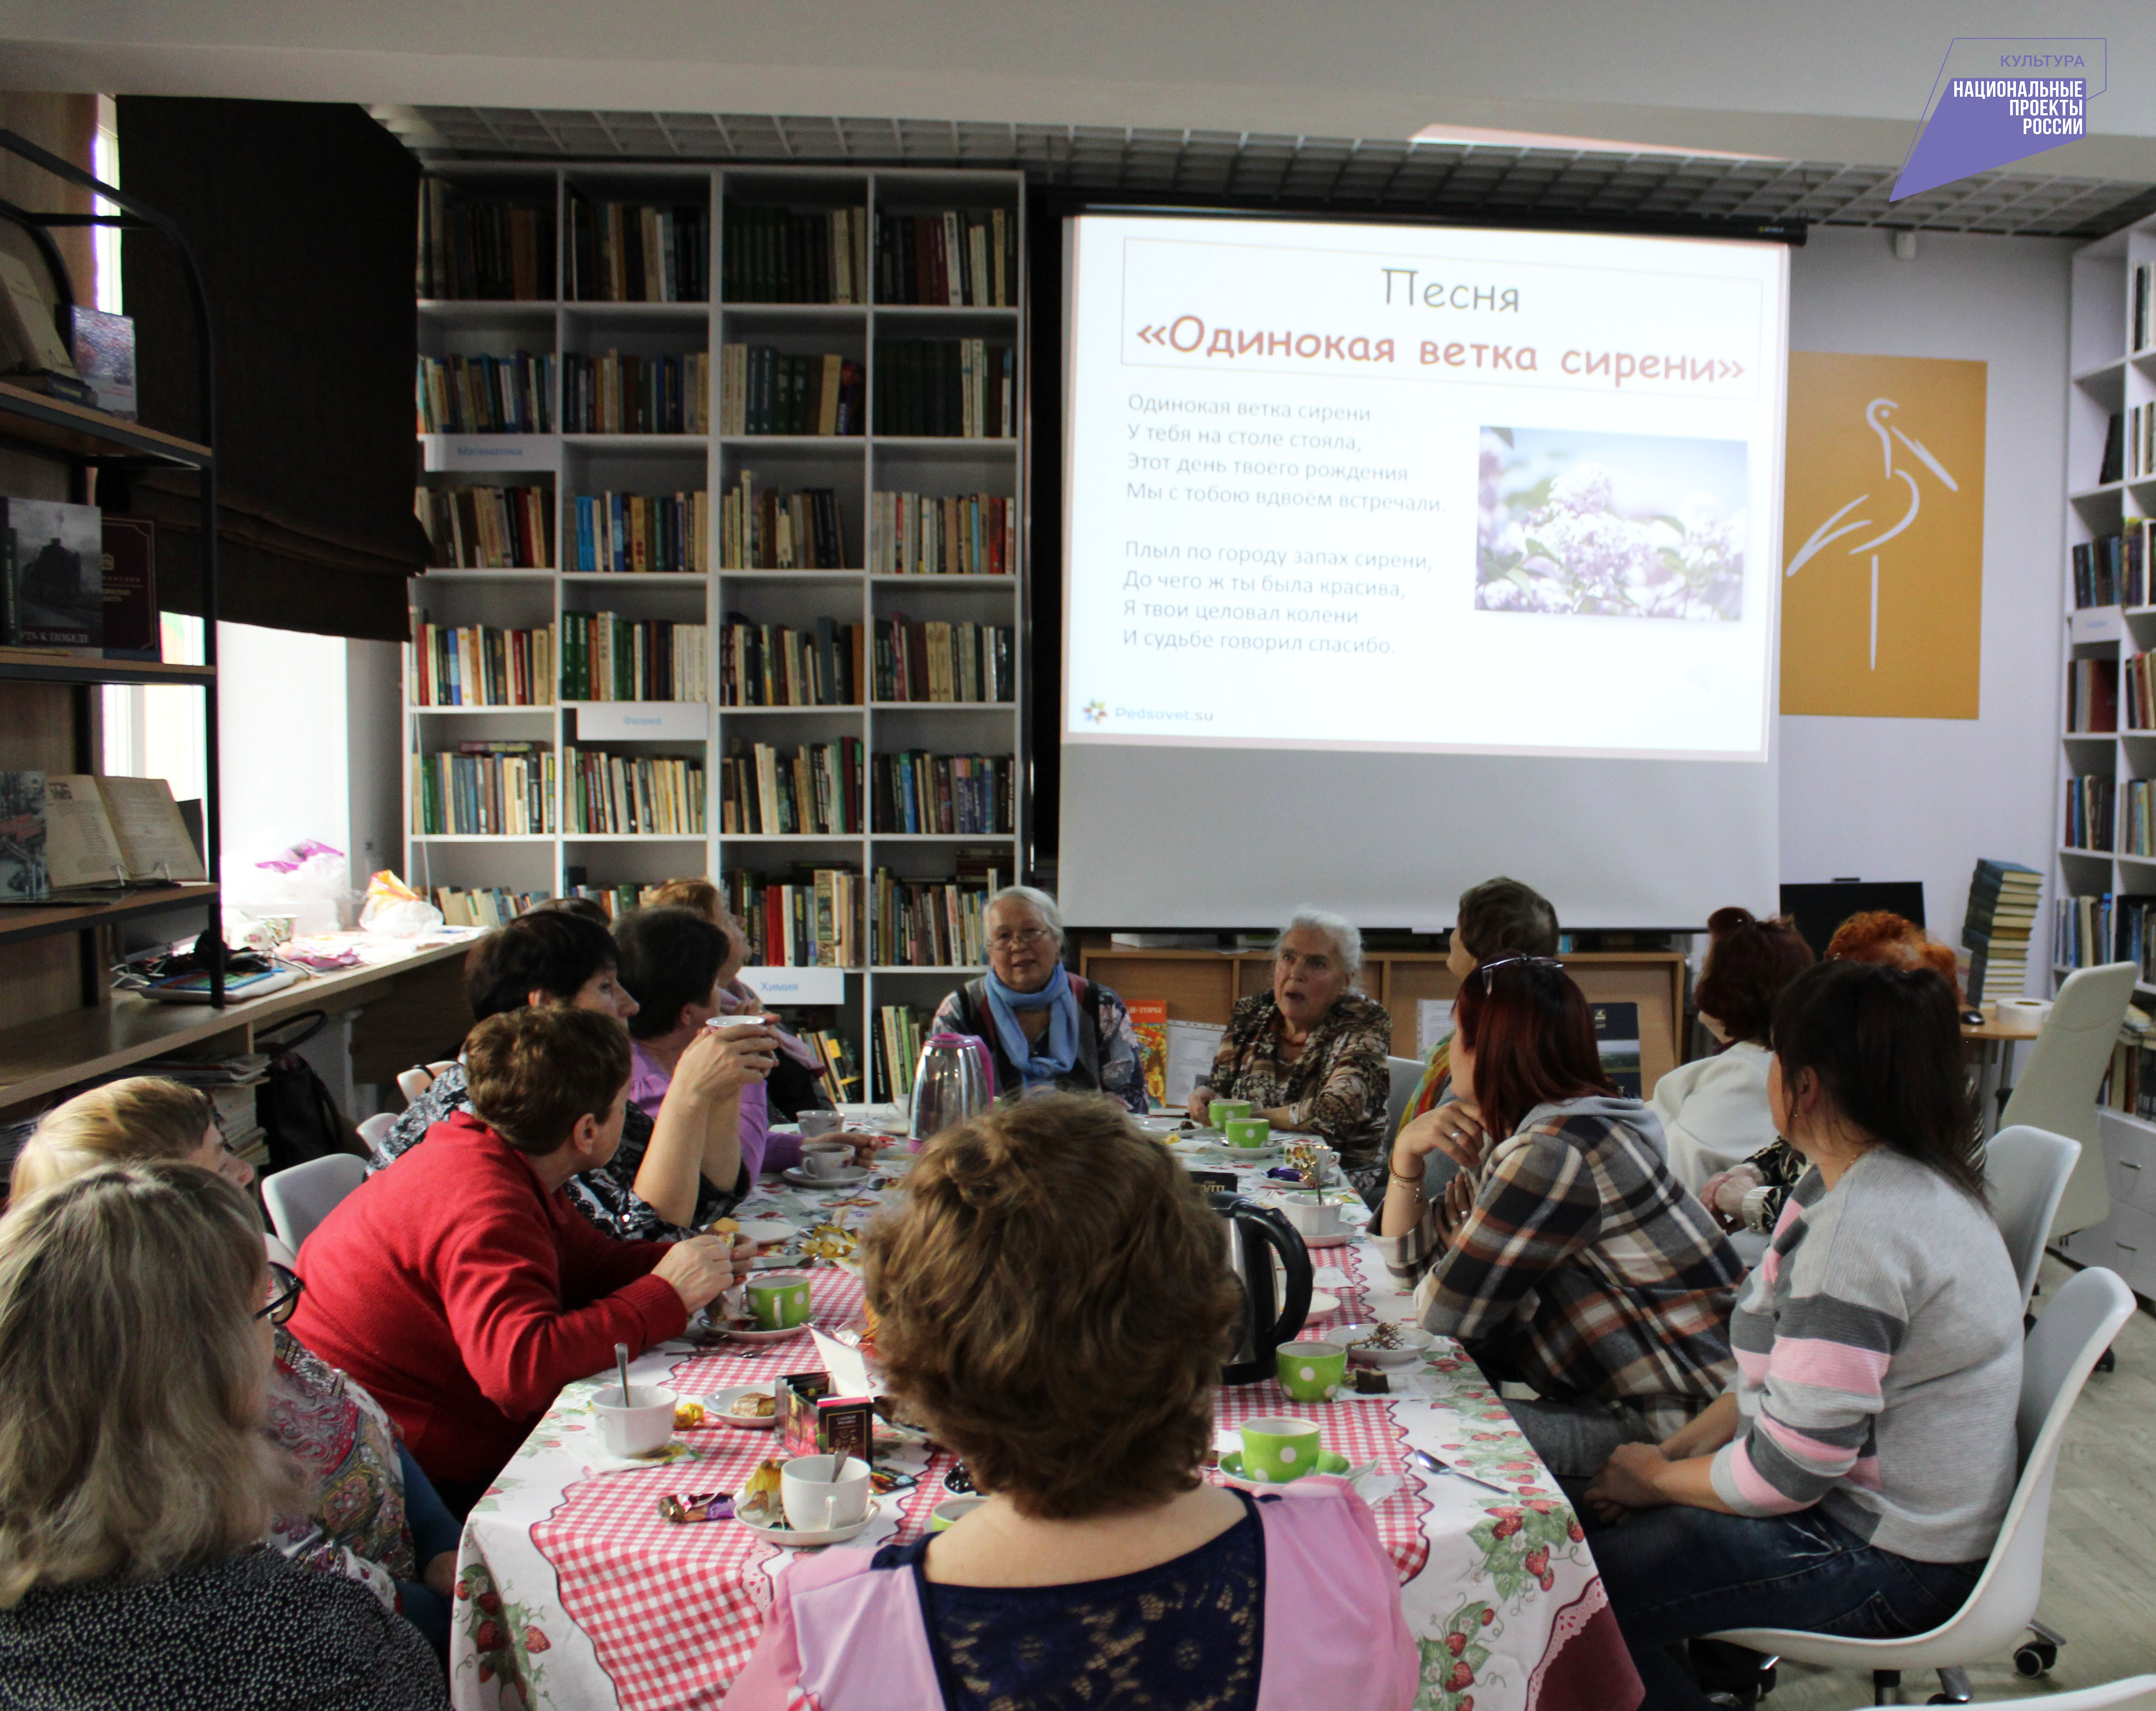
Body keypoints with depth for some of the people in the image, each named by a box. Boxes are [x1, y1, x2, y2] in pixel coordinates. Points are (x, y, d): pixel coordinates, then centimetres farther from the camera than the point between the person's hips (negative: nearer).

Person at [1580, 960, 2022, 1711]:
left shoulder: (1861, 1227, -28)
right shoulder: (1885, 1179, 5)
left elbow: (1787, 1471, -25)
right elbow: (1791, 1365, 13)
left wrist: (1657, 1478, -9)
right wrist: (1681, 1448, 4)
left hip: (1888, 1563, -10)